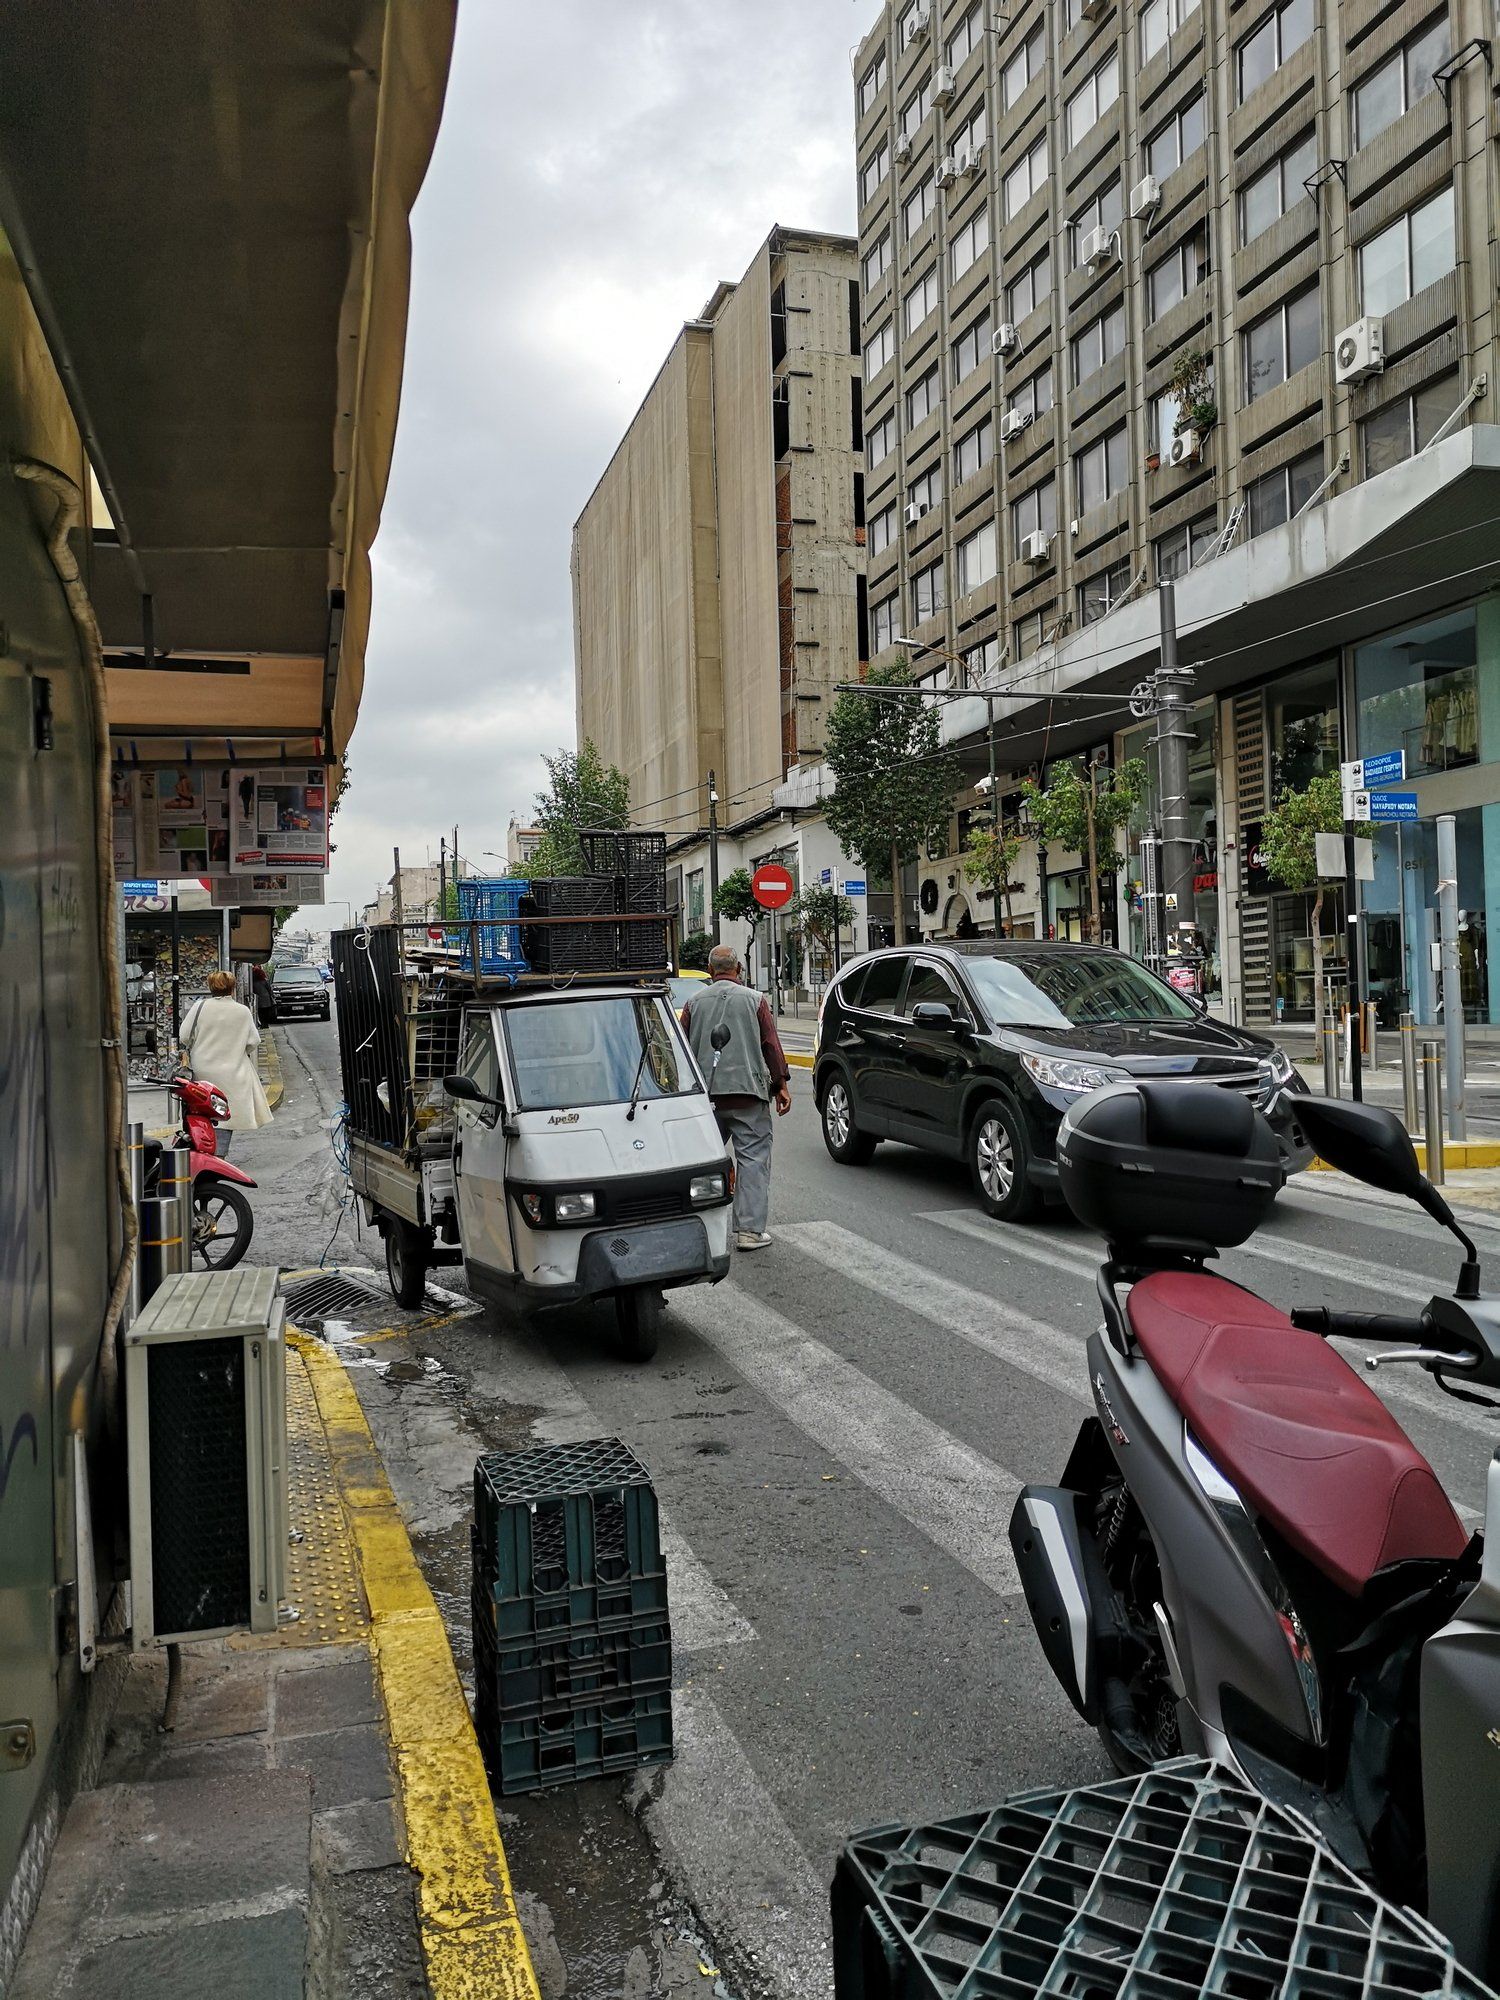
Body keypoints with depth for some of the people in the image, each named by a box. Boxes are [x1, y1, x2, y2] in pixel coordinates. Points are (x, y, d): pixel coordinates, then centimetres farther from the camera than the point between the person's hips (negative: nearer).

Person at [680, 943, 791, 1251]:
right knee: (753, 1159, 0)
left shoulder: (694, 1003, 7)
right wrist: (781, 1084, 6)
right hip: (748, 1091, -3)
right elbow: (771, 1045, -1)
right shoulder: (754, 1000, 1)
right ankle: (749, 1230, -4)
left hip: (705, 1095, 3)